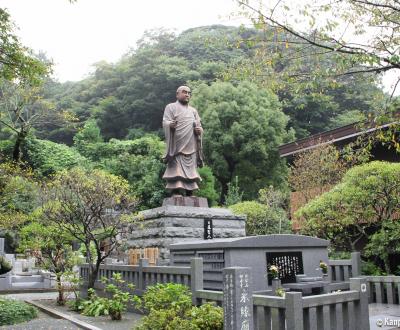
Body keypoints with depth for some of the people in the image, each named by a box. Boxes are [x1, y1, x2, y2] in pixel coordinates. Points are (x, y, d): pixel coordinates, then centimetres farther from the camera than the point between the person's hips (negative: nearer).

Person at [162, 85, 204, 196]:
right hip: (177, 144, -5)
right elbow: (165, 122, -4)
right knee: (177, 167, -11)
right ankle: (176, 191, -12)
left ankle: (189, 192, 2)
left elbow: (199, 126, 21)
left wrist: (199, 130, -3)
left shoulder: (193, 110, 24)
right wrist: (170, 125, -28)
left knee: (190, 169, 0)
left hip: (191, 145, 5)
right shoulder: (171, 107, 9)